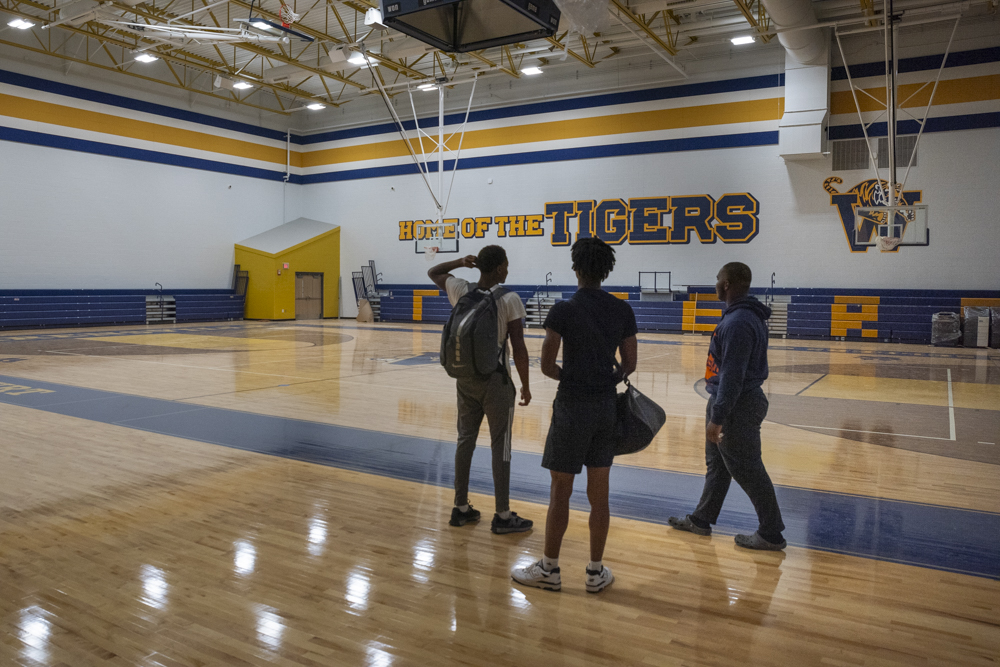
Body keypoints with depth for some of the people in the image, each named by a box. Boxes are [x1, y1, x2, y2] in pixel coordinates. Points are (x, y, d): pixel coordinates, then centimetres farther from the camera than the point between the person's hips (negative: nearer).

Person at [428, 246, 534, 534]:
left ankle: (461, 508, 22)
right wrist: (525, 385, -3)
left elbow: (433, 273, 20)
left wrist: (461, 262, 10)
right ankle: (503, 516, 11)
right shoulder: (509, 299, -14)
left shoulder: (460, 290, -1)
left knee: (466, 440, 14)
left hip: (466, 379, 5)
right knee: (500, 446, 3)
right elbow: (518, 347, -13)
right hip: (496, 381, -5)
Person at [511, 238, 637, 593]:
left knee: (560, 491, 7)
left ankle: (549, 569, 19)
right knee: (599, 493, 12)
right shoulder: (623, 310, 1)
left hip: (573, 407, -4)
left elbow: (547, 365, -11)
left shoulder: (564, 310, -12)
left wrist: (570, 377, 7)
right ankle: (596, 572, 22)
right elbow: (629, 365, 5)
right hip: (607, 407, 5)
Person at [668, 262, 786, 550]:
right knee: (716, 464, 19)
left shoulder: (738, 323, -23)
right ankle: (701, 520, 32)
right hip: (736, 402, 11)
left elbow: (732, 376, -25)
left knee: (748, 471, 0)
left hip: (737, 407, -11)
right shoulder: (744, 315, 10)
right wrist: (716, 412, 20)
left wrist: (717, 418, -23)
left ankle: (771, 535, 13)